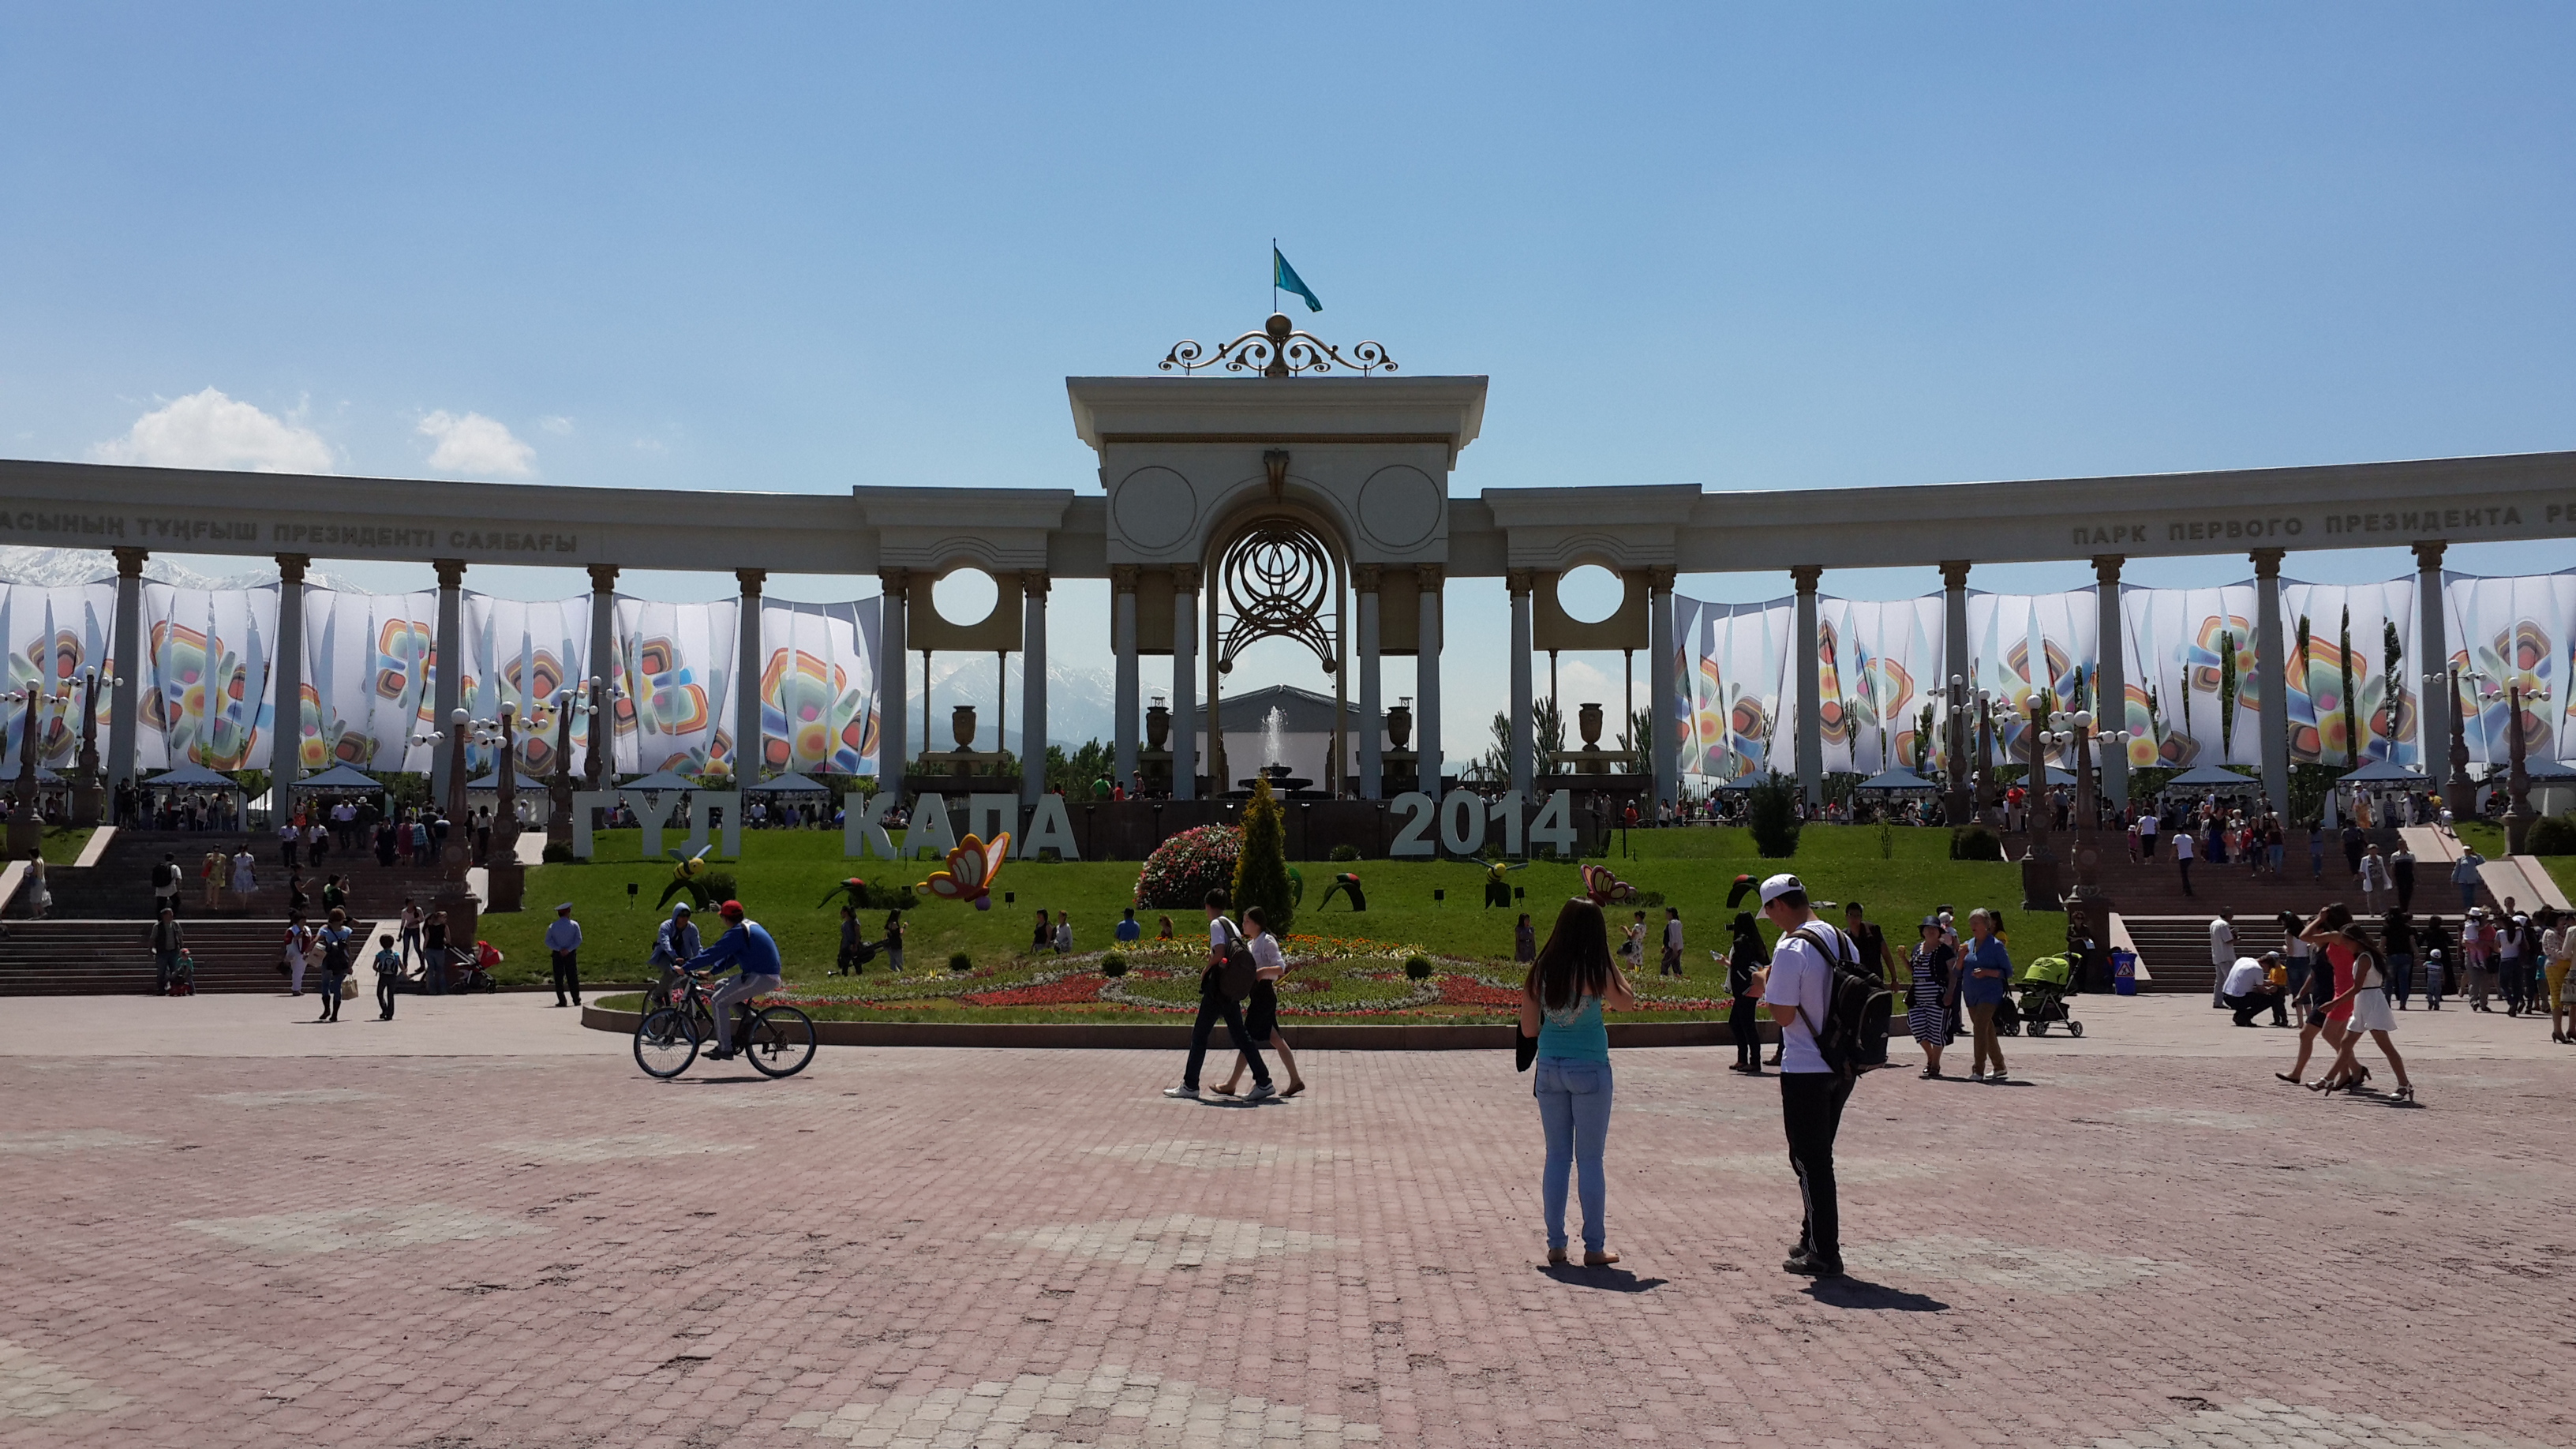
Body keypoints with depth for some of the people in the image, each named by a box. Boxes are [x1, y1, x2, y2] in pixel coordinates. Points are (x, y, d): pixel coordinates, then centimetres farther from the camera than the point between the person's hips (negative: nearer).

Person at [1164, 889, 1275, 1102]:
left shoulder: (1216, 924, -8)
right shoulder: (1233, 926, 15)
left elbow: (1219, 953, -21)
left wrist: (1205, 972, -6)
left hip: (1217, 986, -8)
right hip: (1232, 988, 8)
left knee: (1199, 1035, 1)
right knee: (1239, 1036, 8)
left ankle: (1190, 1086, 5)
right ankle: (1263, 1082, 3)